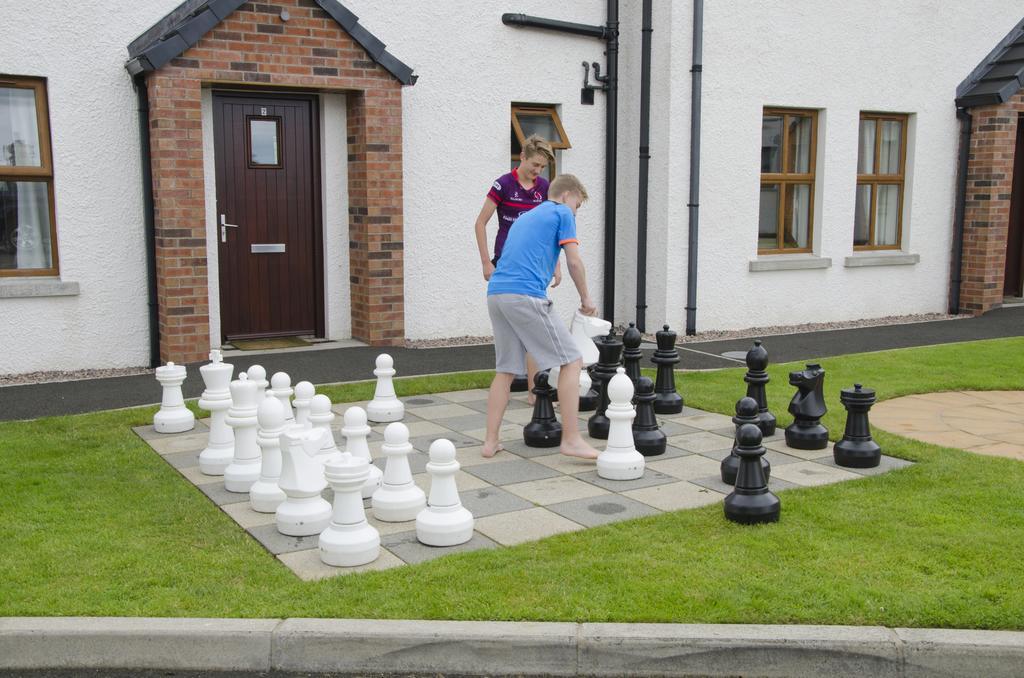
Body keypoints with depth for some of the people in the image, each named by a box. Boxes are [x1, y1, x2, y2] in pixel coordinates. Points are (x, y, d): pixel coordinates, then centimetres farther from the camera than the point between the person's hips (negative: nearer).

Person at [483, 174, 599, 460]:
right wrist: (585, 298, 14)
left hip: (495, 293, 8)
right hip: (527, 295, -8)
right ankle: (571, 439, -5)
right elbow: (574, 262, 1)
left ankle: (490, 441, 14)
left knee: (506, 370, 15)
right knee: (571, 361, -2)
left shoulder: (524, 217, 30)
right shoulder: (562, 213, 7)